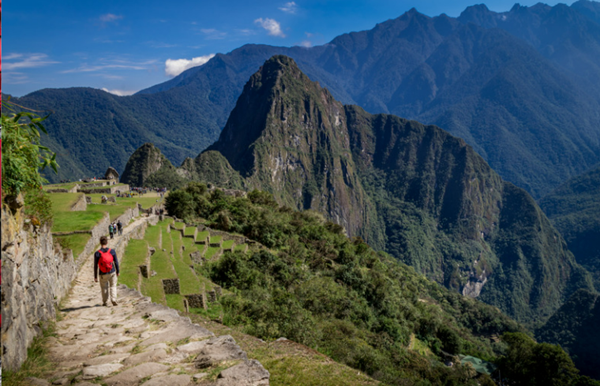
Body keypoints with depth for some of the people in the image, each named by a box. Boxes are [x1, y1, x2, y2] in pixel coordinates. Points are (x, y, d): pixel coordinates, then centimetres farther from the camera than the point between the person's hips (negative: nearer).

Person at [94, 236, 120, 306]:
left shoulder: (97, 253, -13)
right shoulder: (112, 251, -10)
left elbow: (95, 266, -9)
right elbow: (116, 262, -2)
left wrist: (95, 277, -1)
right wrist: (118, 271, 13)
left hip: (103, 274, 0)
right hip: (112, 273, 0)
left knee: (104, 288, 18)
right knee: (113, 286, 16)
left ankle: (105, 302, 26)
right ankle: (113, 300, 2)